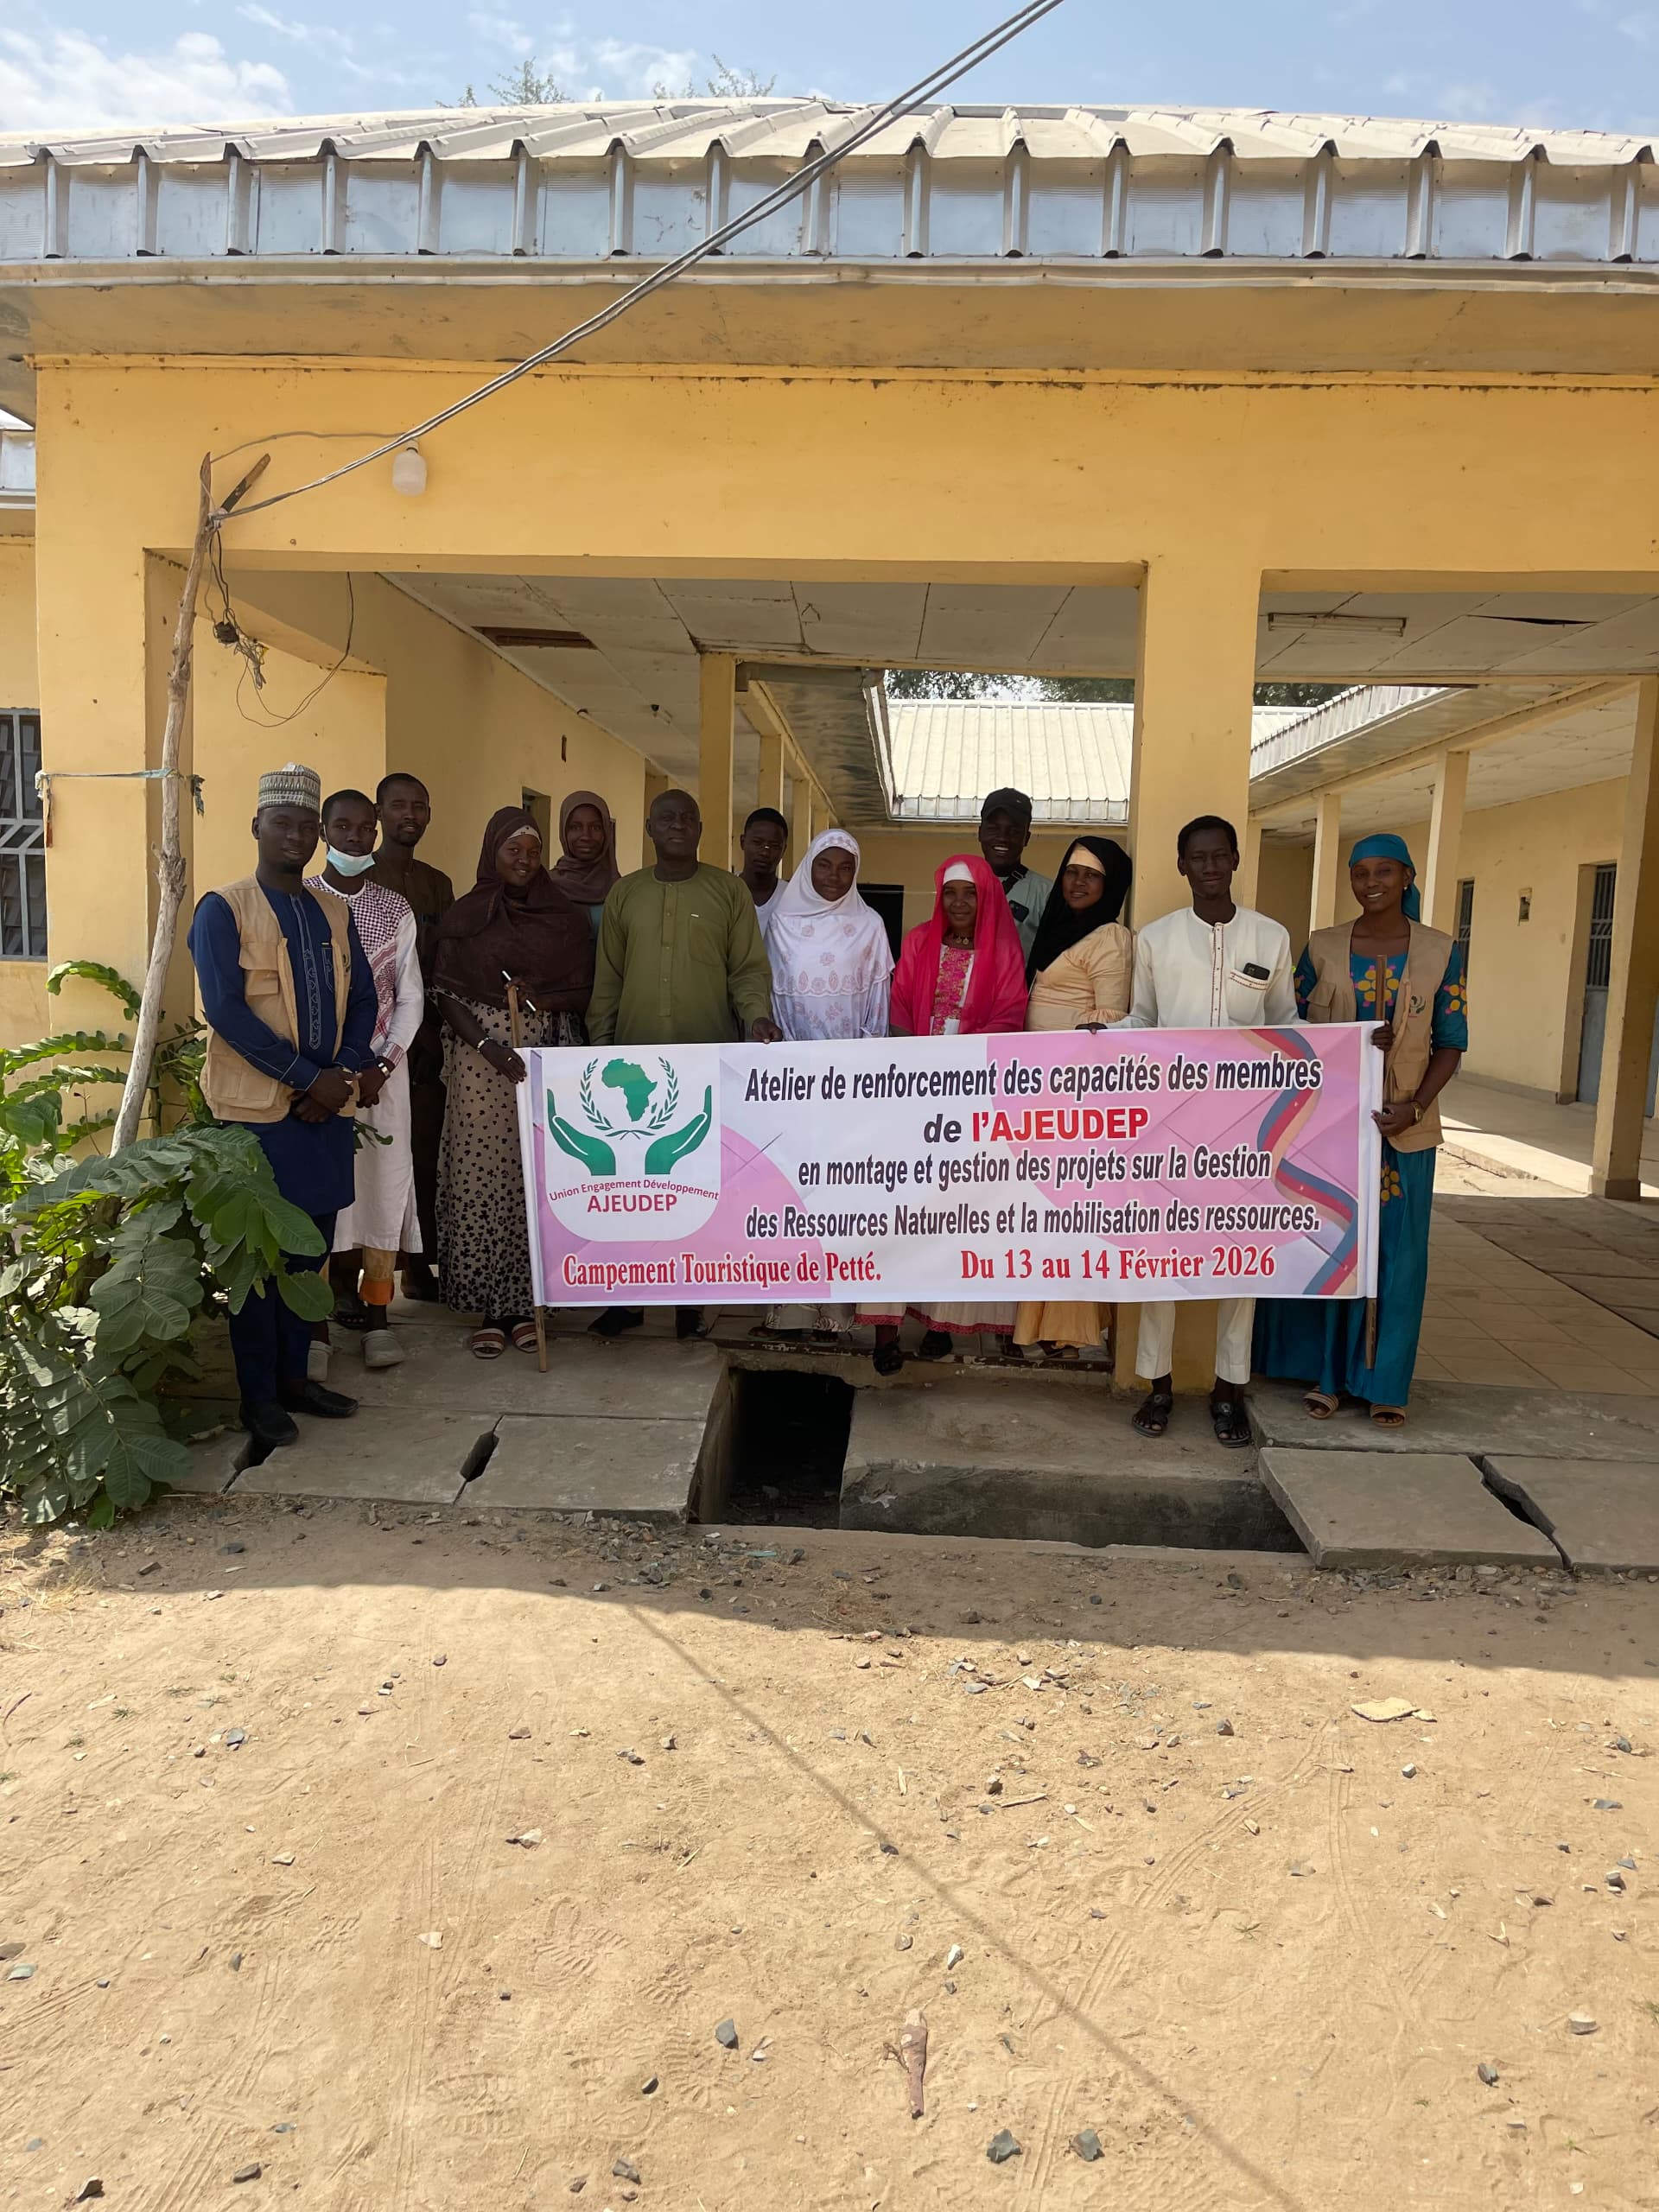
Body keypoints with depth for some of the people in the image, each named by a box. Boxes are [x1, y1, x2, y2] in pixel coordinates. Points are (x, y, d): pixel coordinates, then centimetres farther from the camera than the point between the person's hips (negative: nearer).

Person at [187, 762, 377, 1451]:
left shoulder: (335, 914, 13)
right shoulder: (223, 909, -5)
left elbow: (362, 998, 11)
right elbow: (223, 1009, -15)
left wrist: (347, 1071, -8)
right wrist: (307, 1078, -17)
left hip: (327, 1103, 6)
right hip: (257, 1107, -5)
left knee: (310, 1246, 11)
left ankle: (294, 1375, 23)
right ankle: (258, 1395, 11)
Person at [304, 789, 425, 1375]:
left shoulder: (395, 909, 10)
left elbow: (410, 997, 9)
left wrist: (383, 1064, -5)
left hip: (383, 1068, 3)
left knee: (384, 1183, 3)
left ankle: (377, 1316, 14)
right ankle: (315, 1328, 5)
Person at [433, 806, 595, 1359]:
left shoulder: (566, 916, 11)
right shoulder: (464, 916, 8)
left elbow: (584, 991, 10)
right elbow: (446, 994, 3)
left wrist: (542, 999, -11)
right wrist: (488, 1045, -12)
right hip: (481, 1057, -1)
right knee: (481, 1175, -6)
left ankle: (526, 1302, 6)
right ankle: (490, 1308, 2)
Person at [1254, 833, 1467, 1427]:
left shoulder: (1440, 952, 2)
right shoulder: (1322, 948, 3)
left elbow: (1451, 1044, 2)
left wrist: (1415, 1105, -13)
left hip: (1404, 1128, 0)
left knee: (1396, 1251, 5)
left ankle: (1383, 1381, 18)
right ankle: (1324, 1372, 19)